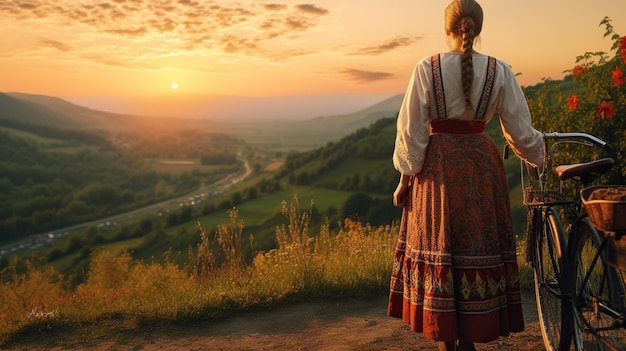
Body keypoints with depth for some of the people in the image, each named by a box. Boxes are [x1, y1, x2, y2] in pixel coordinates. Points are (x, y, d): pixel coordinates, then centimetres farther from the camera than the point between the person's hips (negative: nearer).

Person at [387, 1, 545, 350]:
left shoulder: (427, 68, -7)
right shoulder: (499, 70, -2)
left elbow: (411, 128, -6)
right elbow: (519, 128, 3)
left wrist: (406, 176, 2)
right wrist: (539, 153, 22)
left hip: (438, 166, -1)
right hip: (482, 163, 2)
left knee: (439, 246, 7)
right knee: (478, 246, 11)